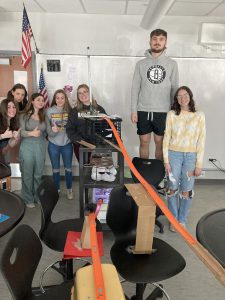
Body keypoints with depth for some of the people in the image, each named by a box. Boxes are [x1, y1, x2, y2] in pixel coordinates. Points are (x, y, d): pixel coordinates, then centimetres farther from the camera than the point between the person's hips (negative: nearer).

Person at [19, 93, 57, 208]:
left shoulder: (44, 117, 6)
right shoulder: (24, 115, -5)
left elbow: (50, 133, 0)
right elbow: (21, 132, -14)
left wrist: (54, 131, -23)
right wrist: (31, 133, -34)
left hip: (40, 147, 4)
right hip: (27, 147, -3)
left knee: (38, 174, 12)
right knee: (27, 174, 3)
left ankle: (38, 197, 27)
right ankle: (28, 199, 16)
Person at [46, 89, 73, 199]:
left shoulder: (70, 110, -4)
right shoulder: (50, 111, -4)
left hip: (67, 143, 0)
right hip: (53, 144, 0)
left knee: (68, 168, 12)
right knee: (55, 169, 13)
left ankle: (69, 189, 29)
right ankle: (57, 189, 30)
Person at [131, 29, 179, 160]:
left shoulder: (172, 64, 4)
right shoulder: (141, 64, 4)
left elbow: (174, 89, 4)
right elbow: (135, 88, 3)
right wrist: (134, 110, -2)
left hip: (163, 111, 0)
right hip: (143, 110, 1)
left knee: (160, 143, 7)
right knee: (144, 142, 7)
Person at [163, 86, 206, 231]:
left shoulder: (199, 116, -1)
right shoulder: (171, 115, -1)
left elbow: (201, 141, -1)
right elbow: (167, 138, 1)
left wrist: (199, 164, -4)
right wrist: (166, 160, -3)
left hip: (191, 156, 0)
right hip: (174, 154, 0)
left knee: (186, 191, 5)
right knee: (173, 189, 7)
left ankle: (182, 221, 24)